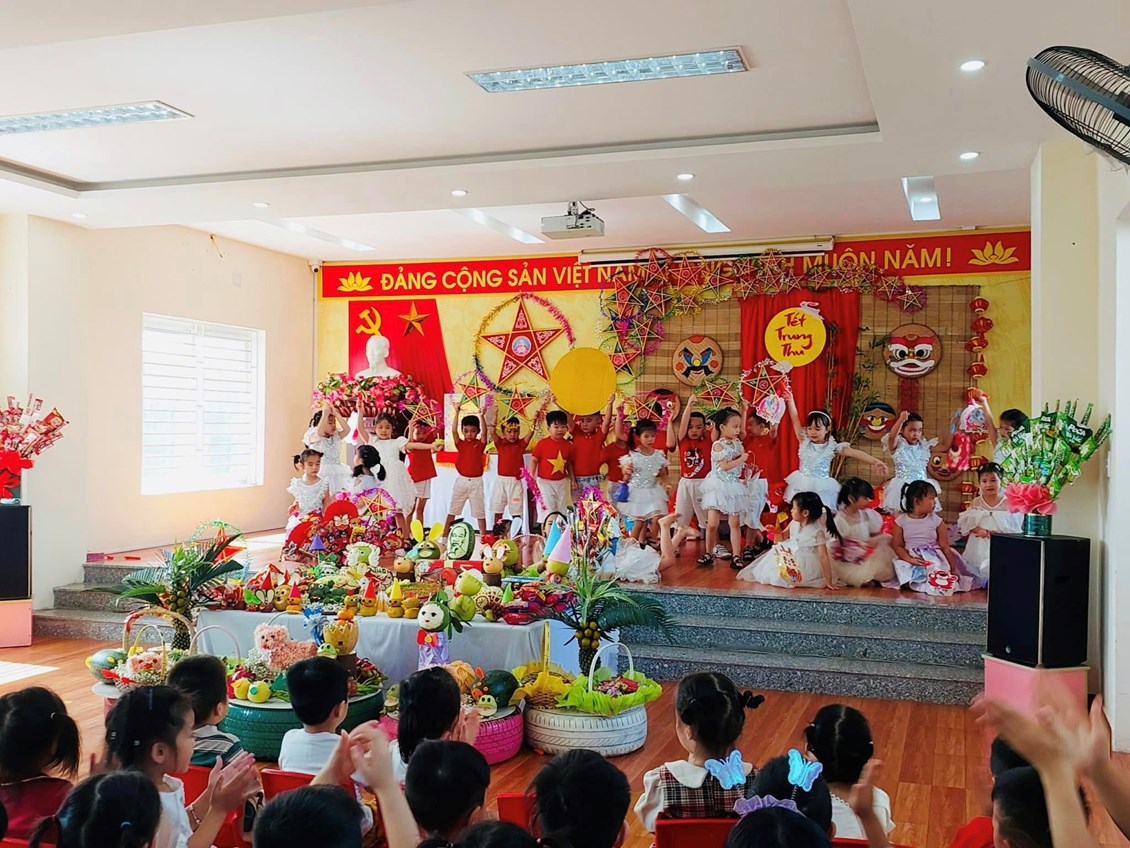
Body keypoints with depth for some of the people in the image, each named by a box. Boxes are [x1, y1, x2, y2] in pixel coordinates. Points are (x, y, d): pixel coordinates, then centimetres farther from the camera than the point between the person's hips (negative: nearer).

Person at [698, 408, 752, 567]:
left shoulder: (737, 443, 6)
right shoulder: (718, 445, -13)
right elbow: (725, 466, -19)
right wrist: (741, 459, -11)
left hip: (734, 487, 5)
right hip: (718, 486, -5)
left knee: (735, 523, 3)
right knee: (712, 524, -3)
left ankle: (736, 556, 6)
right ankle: (709, 554, 11)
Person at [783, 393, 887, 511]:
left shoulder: (832, 446, -5)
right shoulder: (804, 442, 1)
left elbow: (853, 453, -14)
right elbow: (795, 420, -4)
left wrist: (875, 461, -23)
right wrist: (790, 401, -12)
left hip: (822, 489, -2)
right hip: (802, 486, 2)